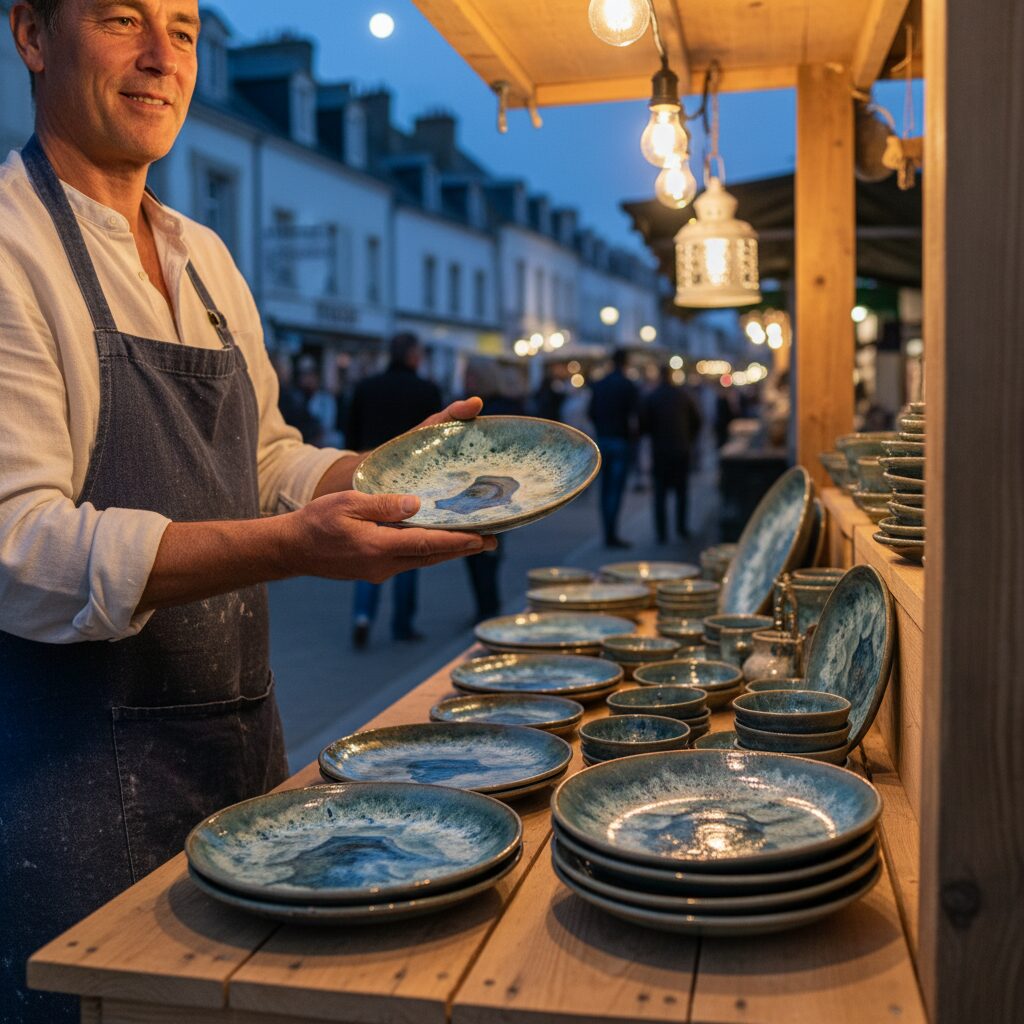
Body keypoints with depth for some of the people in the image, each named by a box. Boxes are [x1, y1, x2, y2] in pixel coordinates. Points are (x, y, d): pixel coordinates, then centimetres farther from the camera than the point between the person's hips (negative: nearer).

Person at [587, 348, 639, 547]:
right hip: (621, 442, -5)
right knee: (616, 489, -4)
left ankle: (608, 533, 14)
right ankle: (611, 536, -8)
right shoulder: (628, 386, -9)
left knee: (606, 488, 11)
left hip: (602, 440, 5)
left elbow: (591, 414, 10)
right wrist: (632, 436, 0)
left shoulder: (598, 385, 7)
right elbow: (633, 418, -15)